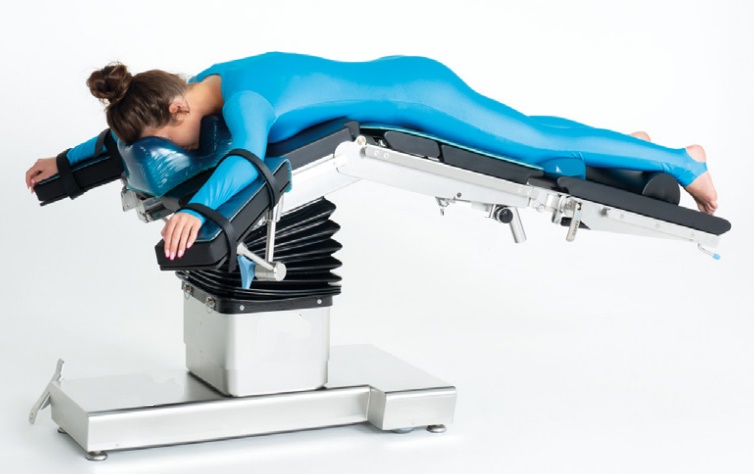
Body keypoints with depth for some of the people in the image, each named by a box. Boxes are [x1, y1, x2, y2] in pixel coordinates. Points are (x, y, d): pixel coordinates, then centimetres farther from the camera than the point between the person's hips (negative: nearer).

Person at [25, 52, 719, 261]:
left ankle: (681, 162, 21)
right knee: (531, 138, 25)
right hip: (399, 80, 8)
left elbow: (246, 159, -51)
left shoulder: (241, 96, -30)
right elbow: (130, 132, 13)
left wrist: (197, 210, -65)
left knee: (544, 147, 4)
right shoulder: (201, 86, -3)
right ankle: (631, 148, 43)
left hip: (420, 96, -8)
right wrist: (68, 160, 9)